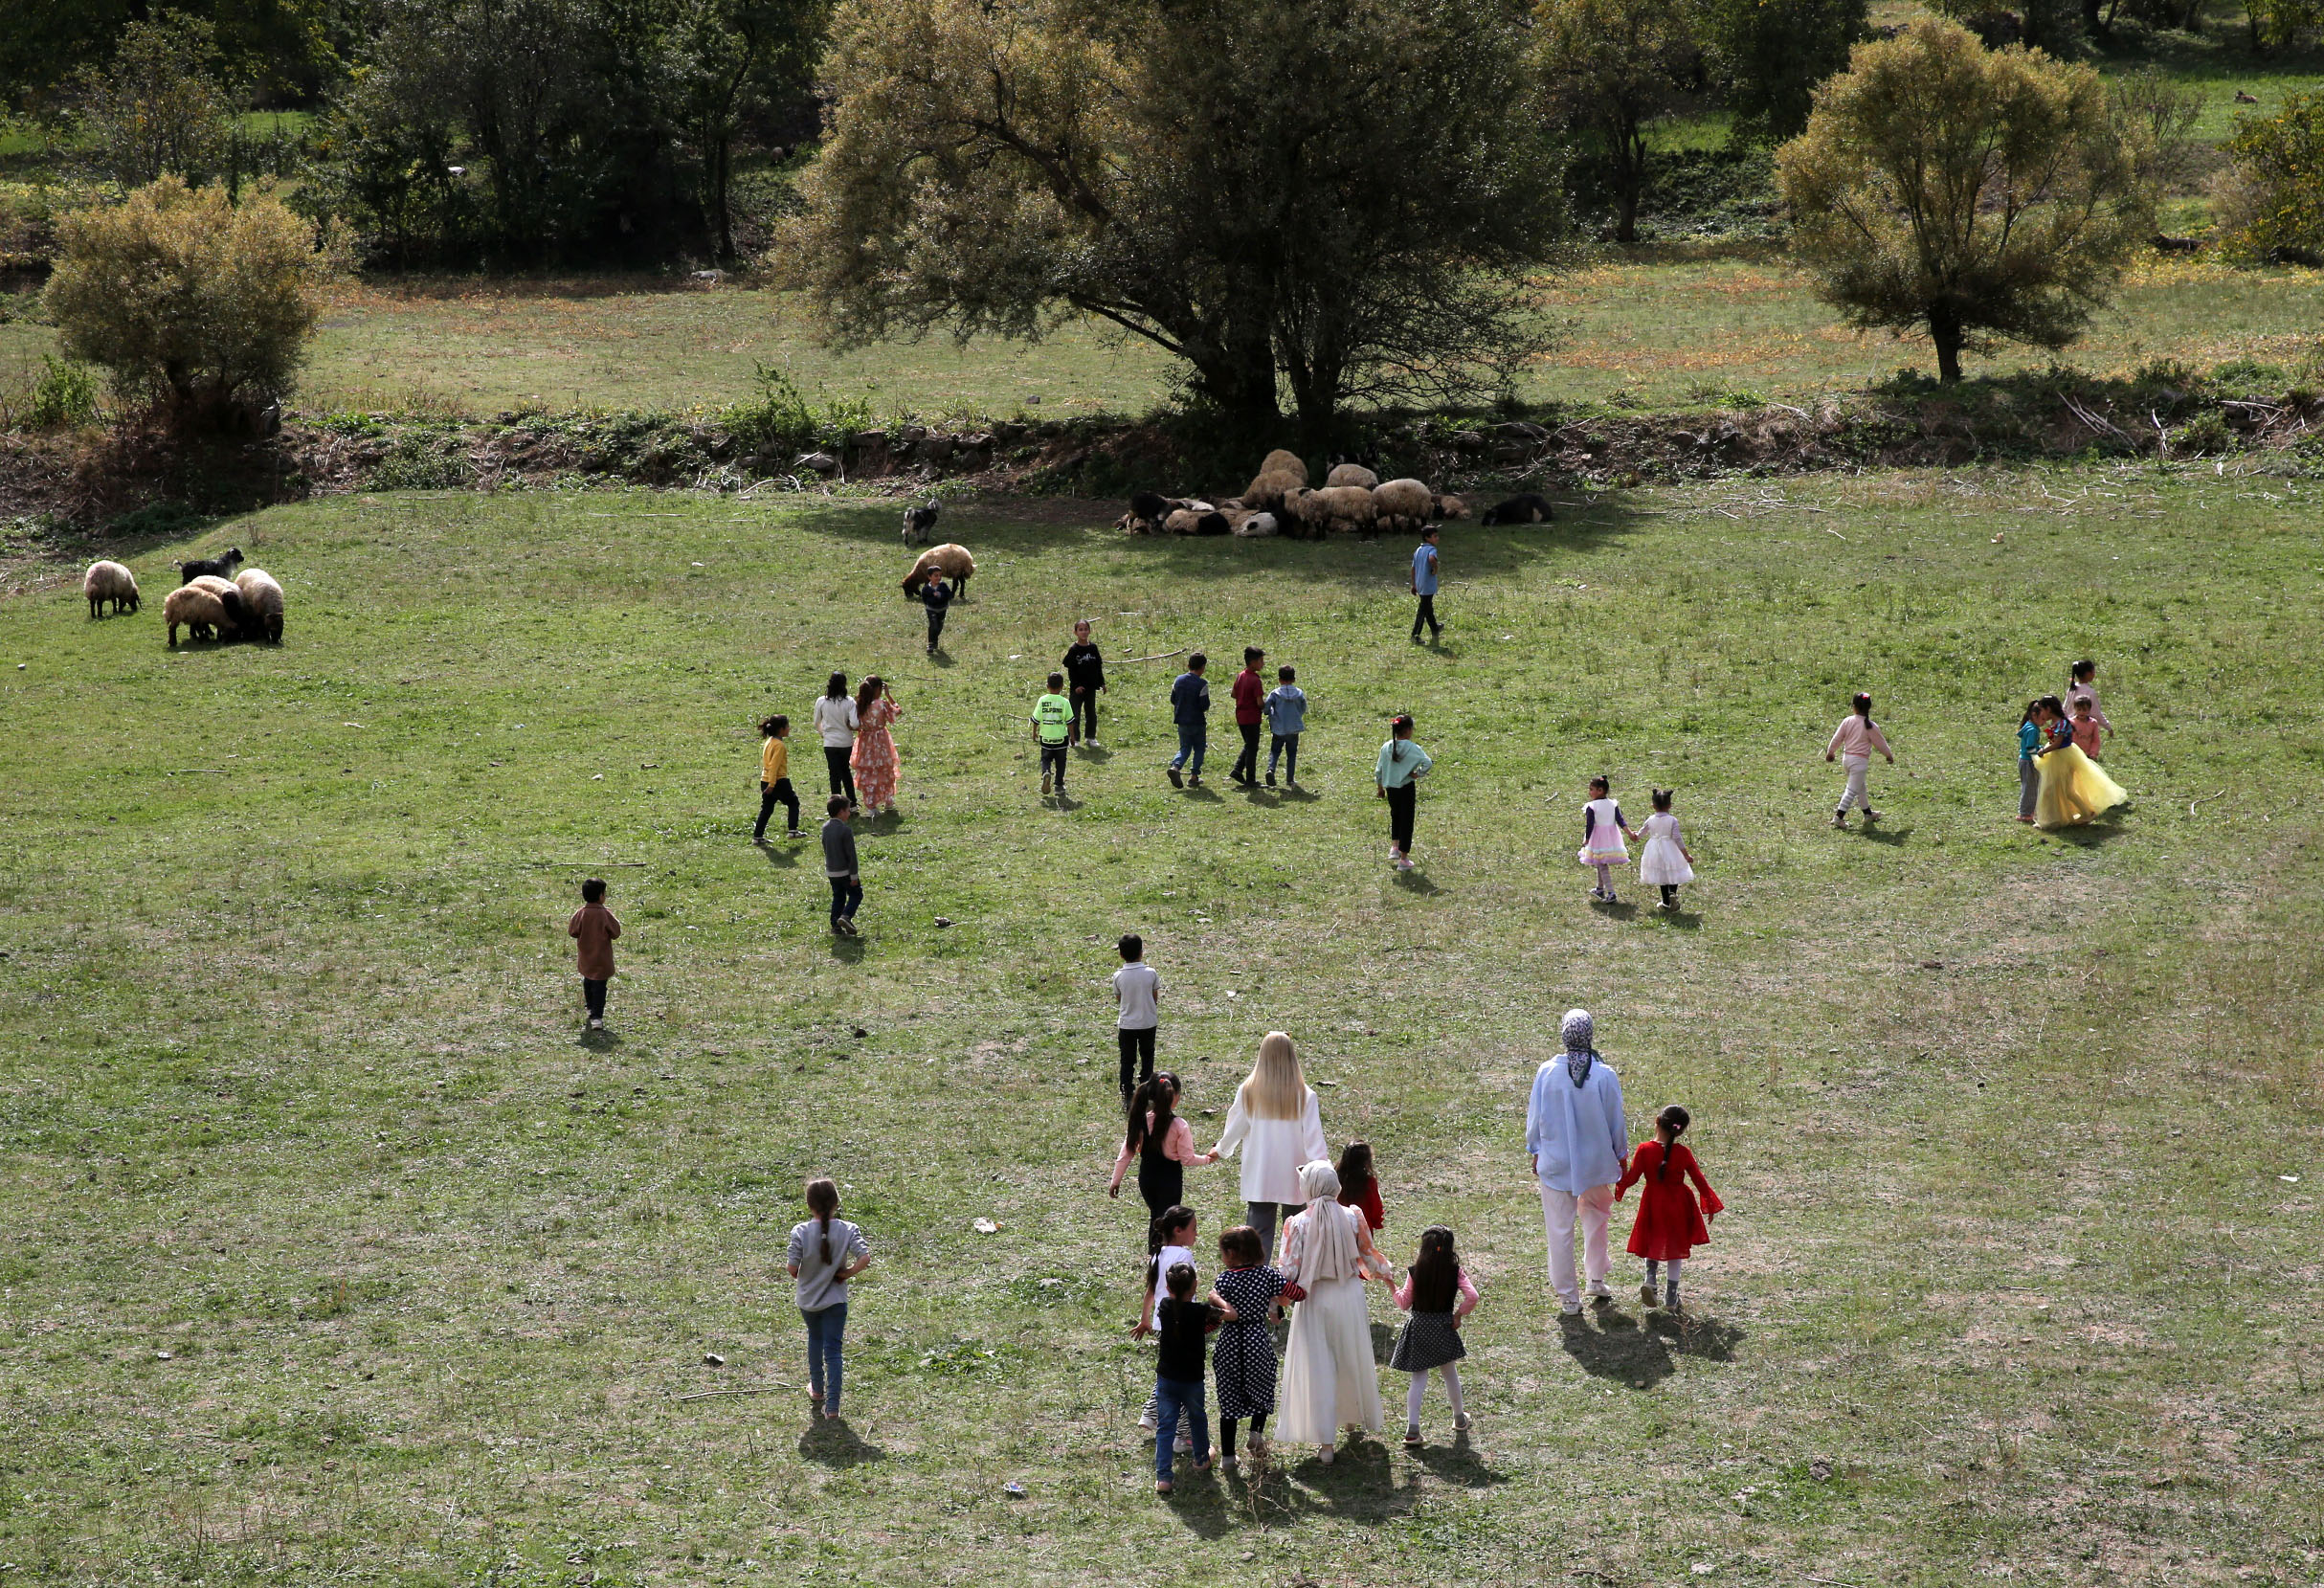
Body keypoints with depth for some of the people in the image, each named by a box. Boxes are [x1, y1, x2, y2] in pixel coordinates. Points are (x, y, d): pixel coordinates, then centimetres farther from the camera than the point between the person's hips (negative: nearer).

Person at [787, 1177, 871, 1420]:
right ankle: (832, 1406, -3)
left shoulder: (800, 1232, -17)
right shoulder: (848, 1230, -14)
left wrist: (798, 1275, 5)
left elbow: (791, 1266, -17)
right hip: (835, 1300, -1)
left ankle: (817, 1388, 42)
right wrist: (847, 1273, -7)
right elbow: (865, 1258, -23)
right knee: (832, 1350, 3)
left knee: (815, 1339, 26)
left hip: (808, 1299, 1)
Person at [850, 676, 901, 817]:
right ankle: (888, 805, 19)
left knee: (868, 775, 11)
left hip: (865, 743, 3)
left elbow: (855, 725, -6)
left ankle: (871, 806, 11)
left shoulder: (859, 705, -7)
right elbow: (898, 711, -1)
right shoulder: (882, 704, -17)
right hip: (880, 741, -3)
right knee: (885, 775, 13)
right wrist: (888, 695, 3)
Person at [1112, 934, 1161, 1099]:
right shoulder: (1150, 973, -13)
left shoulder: (1118, 976, -13)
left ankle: (1127, 1098, 7)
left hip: (1127, 1024, 0)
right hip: (1148, 1022, 0)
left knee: (1127, 1061, 9)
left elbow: (1118, 999, 1)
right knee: (1147, 1057, 19)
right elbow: (1155, 997, -2)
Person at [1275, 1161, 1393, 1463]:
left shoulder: (1298, 1224, -15)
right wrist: (1383, 1274, 25)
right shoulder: (1352, 1218, -8)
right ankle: (1353, 1417, 45)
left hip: (1314, 1301, -3)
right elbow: (1368, 1256, 4)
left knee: (1317, 1368, 4)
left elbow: (1288, 1270, -14)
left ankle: (1325, 1440, 3)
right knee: (1352, 1360, 24)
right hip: (1349, 1297, 3)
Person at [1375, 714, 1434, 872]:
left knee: (1395, 816, 29)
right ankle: (1404, 860, 10)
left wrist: (1380, 788, 19)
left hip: (1390, 787, 4)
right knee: (1406, 821, 6)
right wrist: (1418, 774, -11)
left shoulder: (1386, 747, -1)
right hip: (1407, 788, -4)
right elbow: (1427, 762, -27)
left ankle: (1394, 847, 20)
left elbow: (1379, 770, 6)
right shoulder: (1412, 748, -14)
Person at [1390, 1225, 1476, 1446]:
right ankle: (1459, 1419, 37)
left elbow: (1405, 1303, -4)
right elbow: (1472, 1296, -17)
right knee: (1450, 1373, 21)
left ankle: (1412, 1428, -8)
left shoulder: (1414, 1272, -10)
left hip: (1418, 1328, -1)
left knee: (1419, 1378, 1)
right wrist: (1459, 1314, -3)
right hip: (1444, 1327, 1)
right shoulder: (1456, 1272, -8)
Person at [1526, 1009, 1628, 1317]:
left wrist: (1536, 1152, 14)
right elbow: (1616, 1121, -3)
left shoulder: (1547, 1072, -13)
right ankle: (1596, 1280, 36)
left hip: (1555, 1163, -1)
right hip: (1596, 1162, 1)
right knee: (1595, 1221, 25)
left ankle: (1569, 1298, 15)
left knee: (1560, 1230, 9)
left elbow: (1535, 1118, -2)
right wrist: (1620, 1156, 13)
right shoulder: (1605, 1075, -14)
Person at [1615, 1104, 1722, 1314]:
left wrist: (1619, 1184, 12)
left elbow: (1632, 1177, -10)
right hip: (1678, 1206, 0)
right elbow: (1699, 1180, -4)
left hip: (1653, 1205, 0)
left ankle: (1650, 1278, -3)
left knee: (1654, 1244, 22)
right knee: (1676, 1250, 12)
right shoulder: (1683, 1154, -12)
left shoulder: (1644, 1150, -15)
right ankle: (1672, 1297, 13)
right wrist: (1710, 1204, 8)